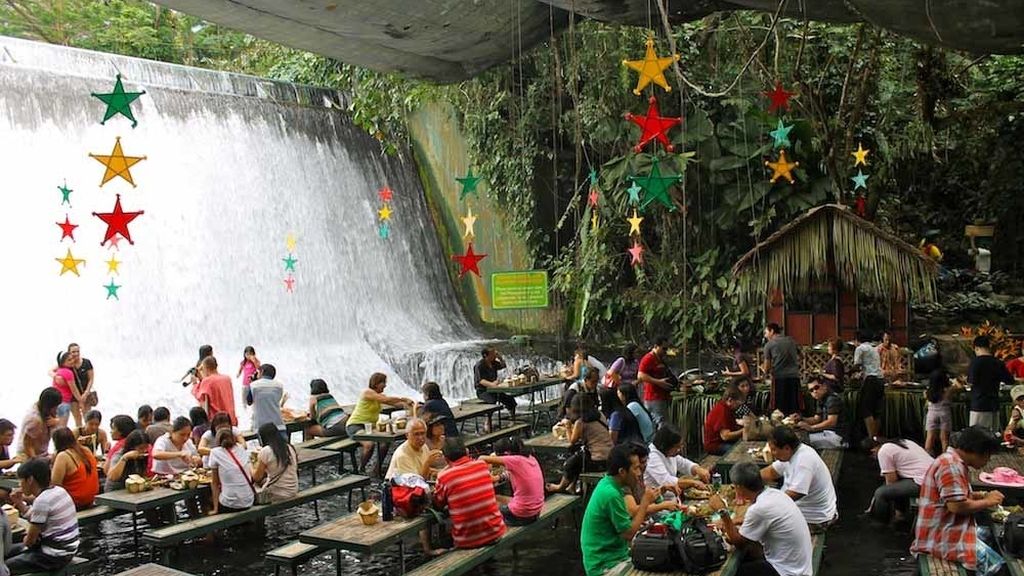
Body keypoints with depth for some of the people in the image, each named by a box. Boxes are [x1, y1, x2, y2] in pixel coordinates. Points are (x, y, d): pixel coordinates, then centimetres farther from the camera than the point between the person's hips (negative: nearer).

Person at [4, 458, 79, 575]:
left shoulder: (42, 501, -22)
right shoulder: (59, 491, 3)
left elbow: (30, 541, -13)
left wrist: (26, 539, 9)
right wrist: (20, 504, 6)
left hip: (54, 556, -9)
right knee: (9, 551, 23)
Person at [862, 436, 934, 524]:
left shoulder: (883, 452, -6)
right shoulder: (900, 442, 22)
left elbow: (891, 481, -3)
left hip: (923, 483, -10)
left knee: (880, 493, -8)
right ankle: (899, 512, 34)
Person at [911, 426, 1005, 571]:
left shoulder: (955, 461, 15)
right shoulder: (951, 464, -18)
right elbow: (956, 505, -23)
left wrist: (982, 495, 7)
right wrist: (987, 502, -9)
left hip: (949, 530, 11)